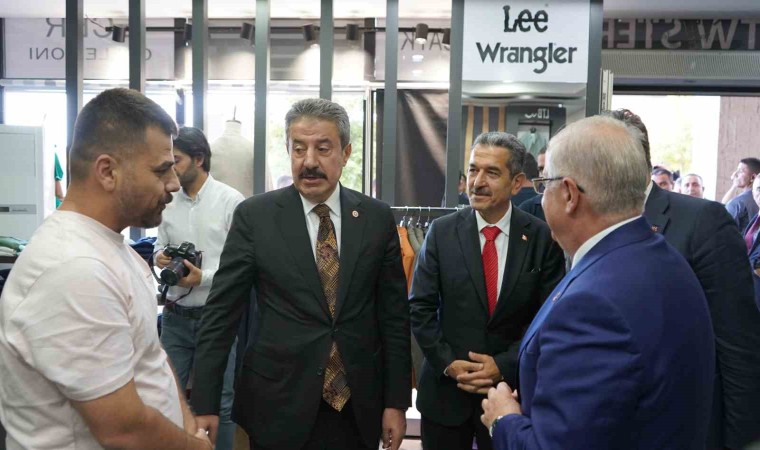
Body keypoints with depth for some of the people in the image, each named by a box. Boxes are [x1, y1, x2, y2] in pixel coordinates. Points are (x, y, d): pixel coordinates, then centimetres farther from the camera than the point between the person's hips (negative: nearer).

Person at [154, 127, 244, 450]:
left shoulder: (231, 200, -10)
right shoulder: (167, 201, 2)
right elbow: (161, 245, 15)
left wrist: (204, 277, -20)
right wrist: (160, 258, -8)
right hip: (175, 315, 4)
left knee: (220, 402, 10)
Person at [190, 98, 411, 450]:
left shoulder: (377, 218, -1)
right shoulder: (254, 216, -6)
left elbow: (393, 315, 1)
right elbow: (221, 312, -5)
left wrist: (397, 401, 1)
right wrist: (204, 403, -9)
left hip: (358, 408, 2)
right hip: (278, 406, -1)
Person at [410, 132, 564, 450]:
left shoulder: (542, 238, -5)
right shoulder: (442, 232, -3)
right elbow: (420, 308, -2)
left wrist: (504, 365, -12)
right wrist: (449, 363, -11)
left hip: (512, 389, 0)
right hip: (446, 389, 1)